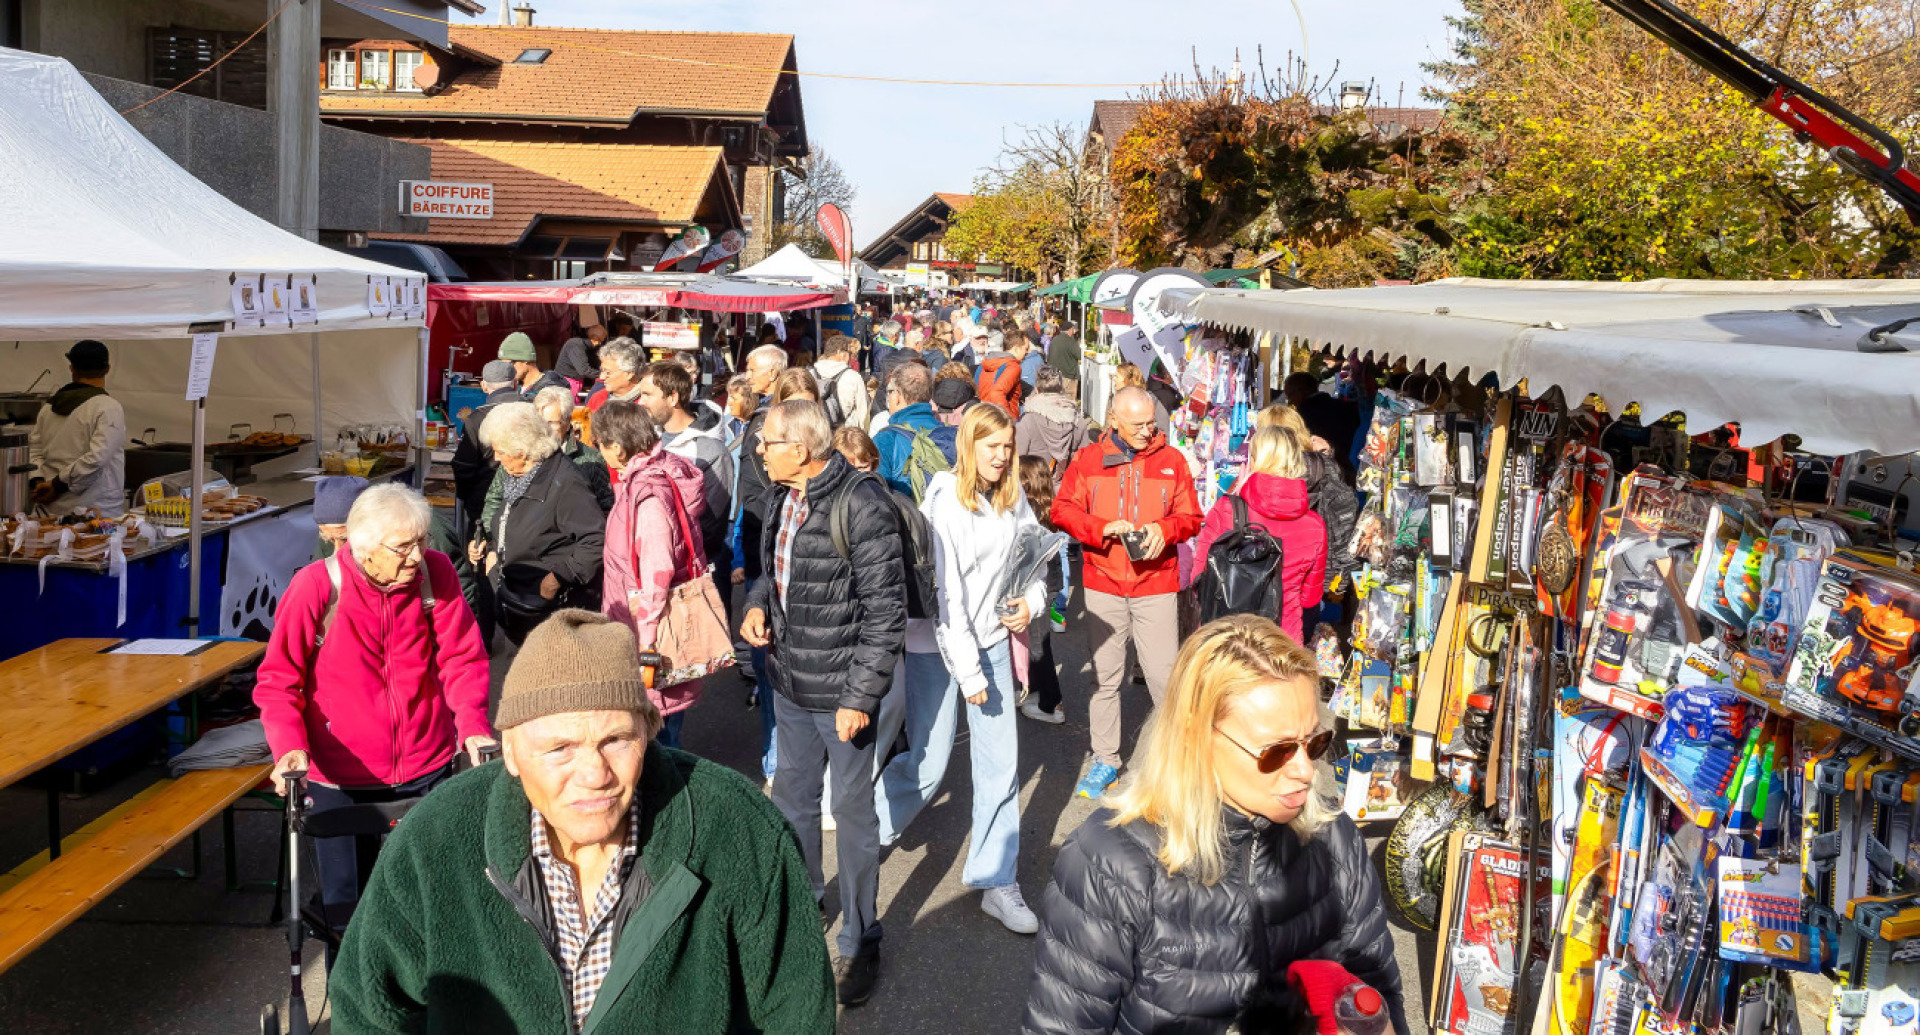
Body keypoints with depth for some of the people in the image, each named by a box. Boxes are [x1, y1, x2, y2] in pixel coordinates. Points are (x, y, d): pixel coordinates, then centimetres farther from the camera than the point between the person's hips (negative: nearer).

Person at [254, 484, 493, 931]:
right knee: (347, 904, 12)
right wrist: (290, 747, -26)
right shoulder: (315, 586, -16)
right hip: (339, 780, -2)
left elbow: (462, 658, -6)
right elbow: (278, 680, -10)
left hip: (426, 771, 2)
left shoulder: (436, 572, -10)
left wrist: (472, 724, -22)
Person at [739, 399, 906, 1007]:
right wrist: (758, 603, 1)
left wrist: (860, 696, -18)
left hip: (842, 689, -7)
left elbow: (885, 612, -18)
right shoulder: (780, 496, 4)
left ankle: (861, 939, 23)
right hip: (789, 683, 8)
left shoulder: (862, 507, -20)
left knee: (853, 812, 6)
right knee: (792, 799, 21)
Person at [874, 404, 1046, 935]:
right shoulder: (943, 504, -16)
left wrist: (1032, 600, -3)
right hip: (937, 646, -5)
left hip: (992, 639, 6)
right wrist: (968, 673, -17)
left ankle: (997, 883, 14)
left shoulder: (1011, 499, 2)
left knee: (1001, 764, 4)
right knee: (927, 764, 1)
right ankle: (869, 829, 31)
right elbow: (945, 597, -18)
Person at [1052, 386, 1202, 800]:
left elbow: (1191, 517, 5)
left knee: (1165, 674, -3)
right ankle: (1105, 759, 22)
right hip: (1102, 584, 1)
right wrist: (1102, 529, -16)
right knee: (1105, 674, 10)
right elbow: (1062, 510, -1)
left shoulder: (1171, 460, 3)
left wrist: (1164, 529, -16)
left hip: (1156, 585, -1)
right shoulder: (1088, 460, 3)